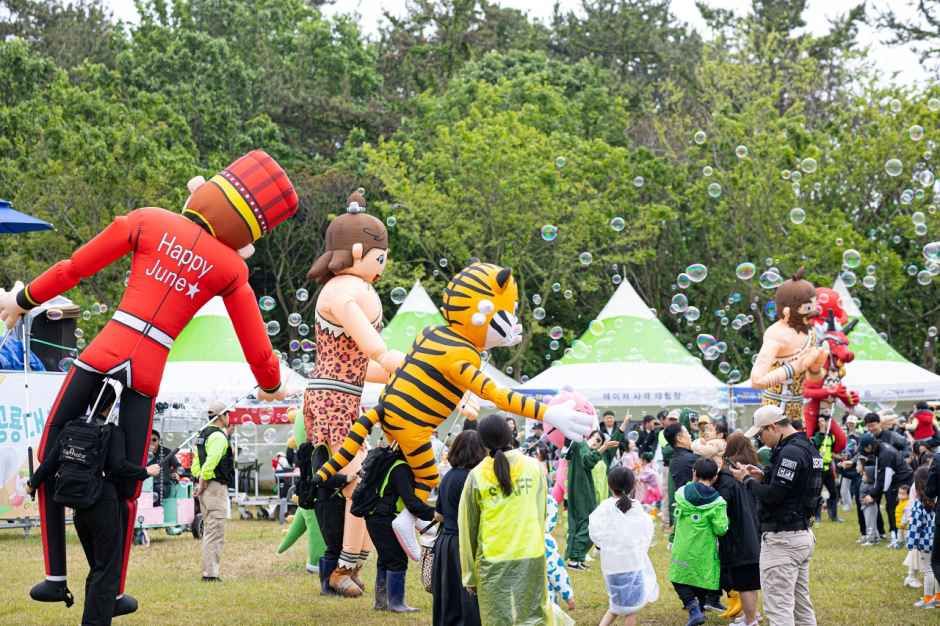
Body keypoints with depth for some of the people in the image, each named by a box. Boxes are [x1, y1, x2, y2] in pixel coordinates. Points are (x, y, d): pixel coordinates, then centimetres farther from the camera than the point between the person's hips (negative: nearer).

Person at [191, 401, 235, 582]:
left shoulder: (202, 434, 14)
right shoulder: (218, 436, -15)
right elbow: (211, 461, -24)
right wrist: (202, 483, -17)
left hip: (205, 487, 10)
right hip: (216, 486, -10)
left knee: (209, 530, 17)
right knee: (216, 533, -9)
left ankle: (208, 571, 20)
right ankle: (210, 573, -11)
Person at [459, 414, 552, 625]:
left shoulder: (476, 476, -3)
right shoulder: (534, 467, 1)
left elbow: (467, 528, 1)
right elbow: (541, 514, 6)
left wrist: (469, 575, 8)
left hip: (493, 561, -1)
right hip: (531, 558, 1)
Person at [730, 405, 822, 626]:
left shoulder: (790, 452, -19)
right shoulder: (808, 448, 13)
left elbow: (773, 495, -22)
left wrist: (747, 480, -7)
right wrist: (763, 476, 11)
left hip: (782, 539, -11)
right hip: (803, 534, 11)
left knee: (778, 607, -10)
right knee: (802, 605, 16)